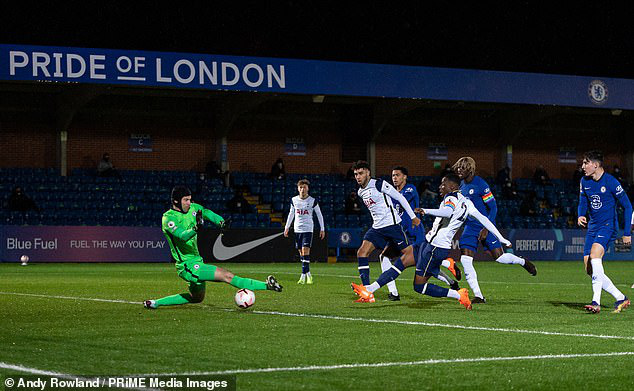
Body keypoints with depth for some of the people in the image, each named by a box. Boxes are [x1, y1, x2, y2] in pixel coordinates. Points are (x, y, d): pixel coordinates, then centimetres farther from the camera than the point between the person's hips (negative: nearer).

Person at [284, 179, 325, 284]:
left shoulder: (312, 201, -4)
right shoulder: (294, 200, 5)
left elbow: (319, 215, 5)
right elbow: (291, 213, 17)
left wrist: (322, 229, 3)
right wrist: (287, 227, 15)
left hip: (308, 229, -4)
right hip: (297, 229, 4)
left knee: (305, 251, -14)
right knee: (301, 252, 7)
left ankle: (303, 275, -15)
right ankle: (308, 274, 20)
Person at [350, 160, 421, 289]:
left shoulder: (379, 184, -11)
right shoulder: (360, 192, 12)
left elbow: (400, 198, -6)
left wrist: (413, 217, -4)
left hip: (392, 224, -7)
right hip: (377, 227, 7)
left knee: (409, 252, -8)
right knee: (362, 252, -10)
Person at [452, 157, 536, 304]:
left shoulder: (480, 185, -15)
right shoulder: (462, 185, 7)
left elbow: (493, 208, -14)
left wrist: (486, 229, -20)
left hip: (485, 226, -6)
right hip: (470, 228, 6)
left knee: (499, 257, -6)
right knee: (465, 261, -11)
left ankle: (523, 262, 29)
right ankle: (478, 296, -6)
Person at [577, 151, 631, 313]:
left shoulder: (610, 182, -11)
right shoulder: (584, 182, 7)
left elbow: (627, 206, -5)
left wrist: (627, 233, -6)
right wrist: (581, 216, -6)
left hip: (608, 225, -7)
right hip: (592, 227, 7)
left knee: (594, 255, -30)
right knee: (589, 268, -1)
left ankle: (596, 302, -32)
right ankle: (621, 298, 12)